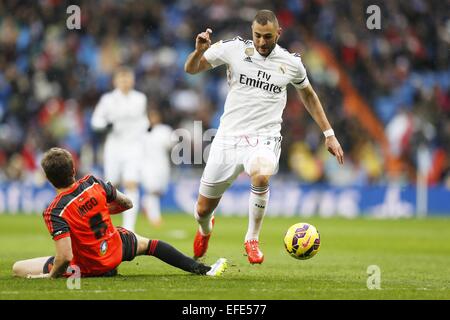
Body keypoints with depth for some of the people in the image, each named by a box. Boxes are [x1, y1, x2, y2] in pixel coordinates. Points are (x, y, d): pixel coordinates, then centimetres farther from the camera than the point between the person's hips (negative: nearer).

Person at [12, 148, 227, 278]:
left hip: (87, 267, -4)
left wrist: (51, 276, -15)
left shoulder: (55, 213, -26)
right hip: (117, 250, 4)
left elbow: (65, 257, -33)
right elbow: (127, 204, 7)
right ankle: (203, 269, 29)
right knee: (147, 243, 35)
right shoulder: (93, 183, -12)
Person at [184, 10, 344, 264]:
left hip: (264, 138, -1)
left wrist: (329, 134, 18)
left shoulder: (291, 62, 2)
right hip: (229, 136, 1)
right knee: (203, 210, 6)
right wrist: (200, 51, -17)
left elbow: (308, 95, 20)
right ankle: (205, 229, 47)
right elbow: (191, 69, 6)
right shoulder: (234, 48, -3)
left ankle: (253, 239, -14)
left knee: (261, 176, -37)